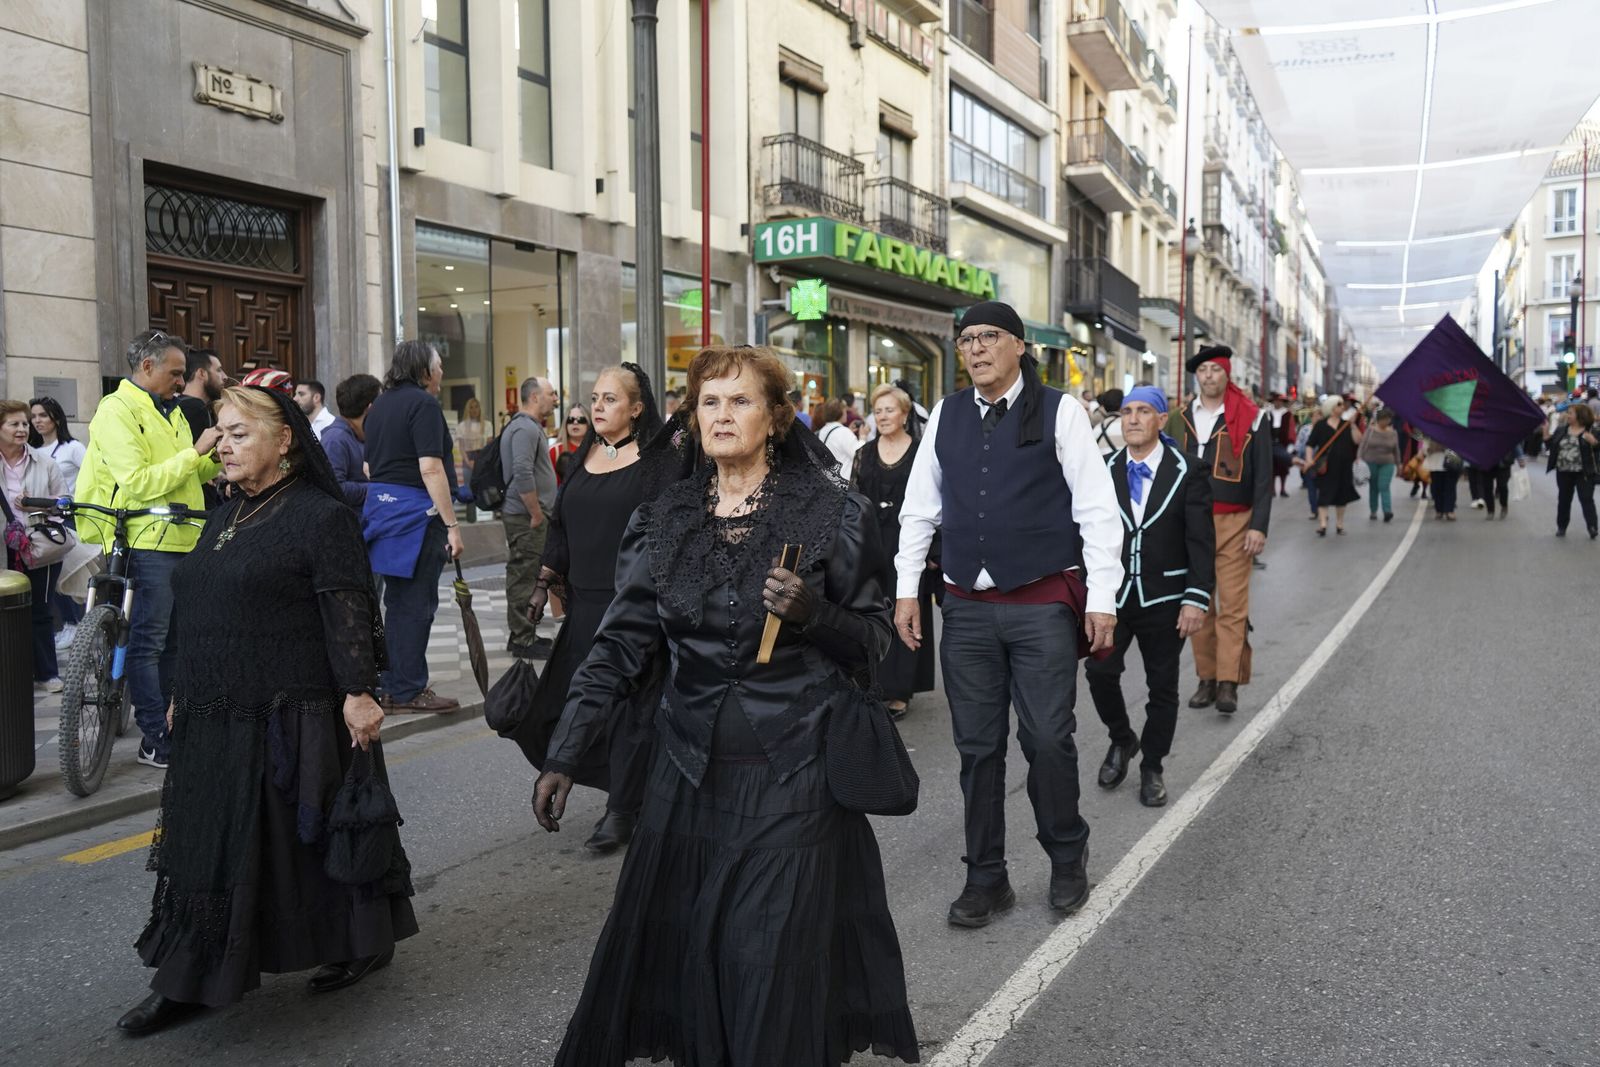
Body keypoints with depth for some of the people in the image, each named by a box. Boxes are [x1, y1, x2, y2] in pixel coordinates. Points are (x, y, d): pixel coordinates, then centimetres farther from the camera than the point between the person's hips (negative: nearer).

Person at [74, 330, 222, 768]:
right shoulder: (117, 411, -9)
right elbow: (138, 483, -19)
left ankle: (172, 725, 23)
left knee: (173, 641, 14)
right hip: (148, 542, -9)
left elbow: (194, 475, 19)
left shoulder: (171, 411, 18)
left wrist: (216, 456, 1)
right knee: (148, 642, -4)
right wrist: (195, 451, -18)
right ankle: (157, 742, 0)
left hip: (183, 539, 9)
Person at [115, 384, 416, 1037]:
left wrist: (357, 693, -22)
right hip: (215, 720, 8)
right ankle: (186, 983, 21)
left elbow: (349, 614, -16)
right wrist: (183, 695, 22)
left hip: (293, 718, -8)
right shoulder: (225, 518, 14)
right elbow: (197, 617, 20)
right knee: (200, 848, 10)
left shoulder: (322, 517, -10)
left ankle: (365, 942, 23)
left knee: (314, 837, 3)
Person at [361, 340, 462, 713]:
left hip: (381, 503, 9)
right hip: (417, 511, -9)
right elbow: (430, 468, -19)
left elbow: (369, 467, 20)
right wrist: (452, 524, -19)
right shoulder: (423, 404, -11)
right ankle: (407, 691, 3)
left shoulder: (379, 405, 16)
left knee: (397, 601, 15)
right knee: (416, 604, -2)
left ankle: (392, 686, 21)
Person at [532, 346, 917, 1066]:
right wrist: (564, 755, -5)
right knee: (684, 950, 9)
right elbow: (620, 645, 1)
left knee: (776, 960, 1)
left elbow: (873, 637, 0)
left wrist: (812, 613, -20)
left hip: (792, 774, -3)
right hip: (691, 771, 3)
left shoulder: (831, 514, -3)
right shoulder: (662, 521, 5)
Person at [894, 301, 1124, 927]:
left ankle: (1067, 858, 26)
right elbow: (919, 508, 12)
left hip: (1044, 604, -3)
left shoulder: (1058, 412, -2)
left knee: (1047, 739, 0)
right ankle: (985, 878, 22)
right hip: (967, 608, 3)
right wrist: (907, 589, 6)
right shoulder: (945, 417, 9)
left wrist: (1101, 599, -8)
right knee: (977, 747, 8)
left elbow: (1097, 510, -3)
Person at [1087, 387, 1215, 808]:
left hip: (1163, 599, -1)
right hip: (1112, 594, 2)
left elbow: (1201, 542, -6)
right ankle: (1122, 740, 20)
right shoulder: (1104, 470, 3)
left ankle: (1152, 767, 25)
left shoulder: (1187, 473, -4)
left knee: (1162, 686, 8)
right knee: (1099, 671, -8)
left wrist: (1197, 599, -12)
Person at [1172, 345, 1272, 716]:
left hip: (1234, 524, -3)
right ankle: (1207, 679, 12)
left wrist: (1258, 527, -7)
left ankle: (1229, 683, -5)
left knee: (1233, 605, -7)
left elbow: (1263, 477, 0)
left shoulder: (1250, 418, 1)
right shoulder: (1182, 419, 10)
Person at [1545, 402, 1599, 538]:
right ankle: (1561, 527, 22)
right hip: (1564, 472, 5)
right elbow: (1549, 445, 7)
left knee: (1586, 499, -7)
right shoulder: (1561, 431, 9)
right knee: (1563, 499, 12)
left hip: (1584, 473, -4)